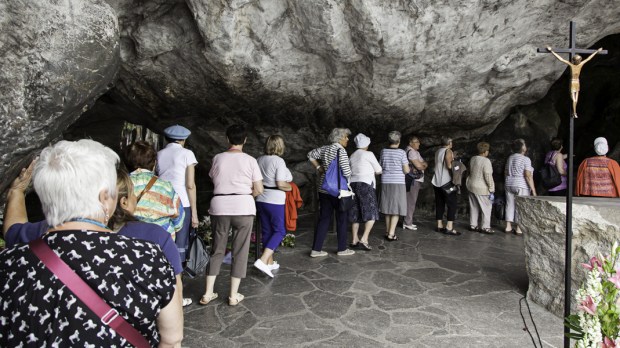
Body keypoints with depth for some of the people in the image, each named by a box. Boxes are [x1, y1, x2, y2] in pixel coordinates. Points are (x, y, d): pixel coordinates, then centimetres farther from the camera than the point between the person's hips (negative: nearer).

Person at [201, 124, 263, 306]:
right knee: (240, 251, 8)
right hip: (243, 207, -2)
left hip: (220, 206, 2)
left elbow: (214, 180, 13)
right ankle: (233, 295, 13)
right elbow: (259, 189, -3)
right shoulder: (250, 160, -3)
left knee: (217, 250, 14)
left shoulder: (218, 158, 4)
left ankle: (208, 293, 16)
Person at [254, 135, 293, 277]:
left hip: (260, 200, 7)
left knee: (266, 231, 14)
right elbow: (280, 184, -19)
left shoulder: (259, 160, 7)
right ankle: (263, 260, -10)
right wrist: (290, 187, -1)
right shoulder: (278, 161, -13)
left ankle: (270, 262, 23)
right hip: (275, 201, -7)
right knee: (279, 231, 3)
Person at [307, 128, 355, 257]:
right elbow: (346, 171, -19)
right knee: (342, 219, 8)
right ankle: (342, 249, 19)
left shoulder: (325, 149, 8)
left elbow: (311, 155, 19)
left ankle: (316, 249, 10)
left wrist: (318, 167, 14)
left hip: (323, 189, 7)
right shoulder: (341, 150, -15)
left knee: (324, 219, 11)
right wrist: (348, 177, 2)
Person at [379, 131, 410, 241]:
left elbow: (380, 167, 10)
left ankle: (388, 231, 21)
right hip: (398, 183, -4)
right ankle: (391, 234, -3)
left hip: (385, 182, 4)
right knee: (396, 209, 1)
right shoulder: (401, 152, -7)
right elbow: (406, 170, -8)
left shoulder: (383, 151, 3)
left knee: (388, 208, 14)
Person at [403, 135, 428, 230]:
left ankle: (408, 222, 20)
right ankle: (407, 223, -4)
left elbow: (425, 164, 12)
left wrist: (421, 165, -8)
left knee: (411, 201, 13)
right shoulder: (411, 151, -12)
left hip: (416, 180, 10)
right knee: (411, 201, -8)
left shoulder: (416, 152, 20)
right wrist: (423, 165, 2)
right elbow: (419, 165, -19)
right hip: (413, 180, -10)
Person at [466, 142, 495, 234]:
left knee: (474, 207, 15)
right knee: (486, 207, 5)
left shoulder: (472, 159, 3)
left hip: (471, 185, 8)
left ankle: (473, 225, 21)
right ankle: (485, 227, 8)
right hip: (481, 188, -7)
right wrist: (491, 190, -16)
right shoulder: (486, 161, -20)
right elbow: (488, 176, -21)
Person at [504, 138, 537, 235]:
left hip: (509, 185, 7)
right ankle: (519, 229, 1)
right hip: (521, 186, -6)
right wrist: (533, 190, -15)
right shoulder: (525, 159, -11)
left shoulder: (510, 158, 10)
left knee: (510, 205, 9)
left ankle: (508, 227, 12)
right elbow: (528, 176, -17)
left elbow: (506, 172, 15)